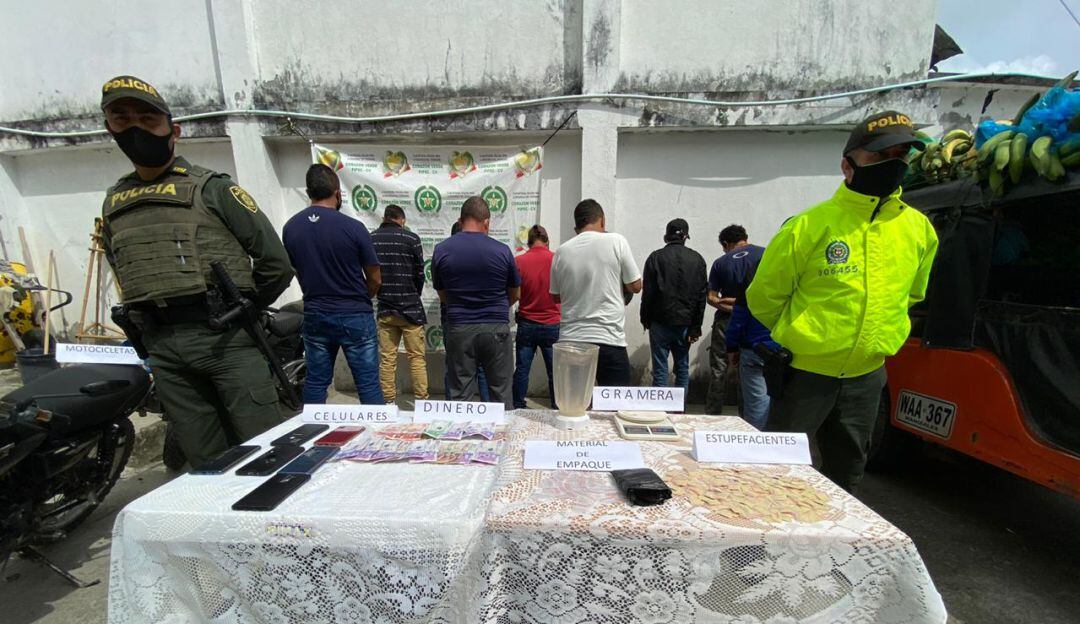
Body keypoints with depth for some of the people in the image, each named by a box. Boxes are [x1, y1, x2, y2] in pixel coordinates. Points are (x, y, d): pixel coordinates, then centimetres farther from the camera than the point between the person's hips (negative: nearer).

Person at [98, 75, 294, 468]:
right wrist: (147, 334, 16)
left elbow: (275, 261, -3)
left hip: (224, 336, -5)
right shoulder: (113, 203, 19)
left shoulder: (210, 188, 1)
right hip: (162, 350, 6)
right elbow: (123, 276, 26)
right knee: (205, 461, 11)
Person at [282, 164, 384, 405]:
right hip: (355, 317, -4)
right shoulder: (353, 227, -13)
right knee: (368, 384, 2)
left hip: (314, 315, 5)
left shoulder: (290, 227, 0)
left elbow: (296, 271, 10)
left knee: (315, 382, 16)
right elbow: (375, 279, -6)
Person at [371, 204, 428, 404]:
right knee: (416, 357, 4)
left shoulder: (370, 239, 3)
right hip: (410, 308, -3)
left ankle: (389, 402, 16)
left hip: (384, 308, 3)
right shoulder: (411, 239, -7)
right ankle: (422, 400, 9)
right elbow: (419, 274, -2)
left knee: (387, 359, 10)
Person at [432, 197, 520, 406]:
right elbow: (514, 294, 8)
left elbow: (442, 295, 9)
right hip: (496, 328, -1)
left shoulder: (441, 250, -1)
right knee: (501, 393, 11)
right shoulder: (502, 251, -4)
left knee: (460, 394, 11)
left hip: (458, 328, 1)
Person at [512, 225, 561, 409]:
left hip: (526, 324, 1)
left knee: (522, 370, 11)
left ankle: (518, 408, 21)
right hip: (552, 325, 0)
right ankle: (558, 409, 19)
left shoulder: (518, 261, -5)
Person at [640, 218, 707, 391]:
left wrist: (645, 320, 7)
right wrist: (695, 328, 4)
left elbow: (647, 293, -5)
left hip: (660, 323, -2)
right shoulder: (697, 259, 3)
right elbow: (702, 296, 1)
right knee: (682, 368, 14)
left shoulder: (656, 257, -4)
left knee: (660, 370, 4)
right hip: (685, 324, 3)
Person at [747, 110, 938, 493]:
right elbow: (764, 295, -5)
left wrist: (880, 333, 17)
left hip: (867, 377, 5)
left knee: (845, 476, 22)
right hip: (804, 374, -5)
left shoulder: (918, 229, 3)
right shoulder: (810, 225, -14)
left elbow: (913, 292, 21)